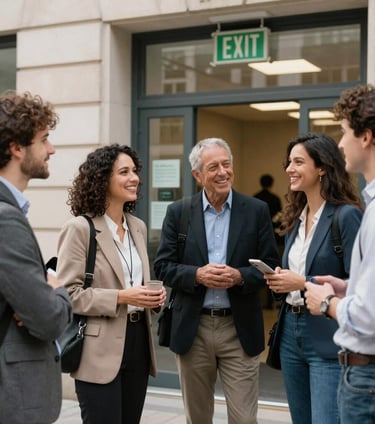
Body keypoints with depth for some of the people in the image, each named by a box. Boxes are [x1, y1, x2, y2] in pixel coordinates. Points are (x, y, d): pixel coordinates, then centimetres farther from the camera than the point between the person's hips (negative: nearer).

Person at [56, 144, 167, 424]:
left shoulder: (139, 227, 12)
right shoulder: (79, 228, -10)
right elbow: (68, 293, -14)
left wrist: (154, 295, 1)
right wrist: (120, 297, -21)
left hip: (138, 340, 7)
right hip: (100, 349, -7)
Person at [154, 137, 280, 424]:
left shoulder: (257, 210, 1)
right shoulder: (178, 212, 2)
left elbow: (270, 266, 1)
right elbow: (163, 266, 1)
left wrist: (239, 276, -18)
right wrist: (197, 274, -17)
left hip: (240, 328, -1)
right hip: (193, 328, 1)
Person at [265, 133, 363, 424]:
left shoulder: (346, 215, -12)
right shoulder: (295, 217, 12)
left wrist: (303, 283, -19)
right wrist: (281, 281, 0)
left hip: (329, 339, -8)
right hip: (291, 332, 8)